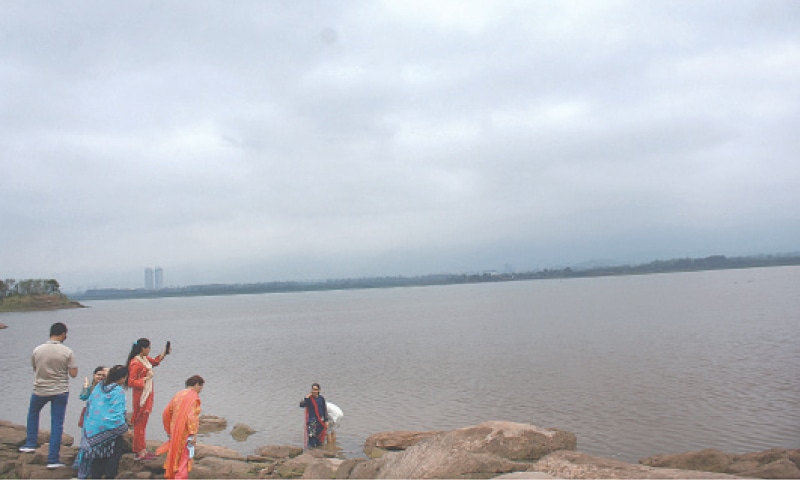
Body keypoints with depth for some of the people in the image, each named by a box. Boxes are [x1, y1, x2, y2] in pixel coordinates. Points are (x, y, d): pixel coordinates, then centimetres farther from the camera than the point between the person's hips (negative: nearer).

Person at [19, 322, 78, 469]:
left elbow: (35, 368, 9)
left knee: (33, 413, 32)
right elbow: (73, 374, -12)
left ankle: (30, 444, 33)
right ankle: (53, 459, 5)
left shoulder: (37, 350, -6)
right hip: (60, 392, -2)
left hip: (40, 390, 2)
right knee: (57, 424, 4)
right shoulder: (67, 352, -14)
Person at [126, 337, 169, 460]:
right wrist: (145, 378, -22)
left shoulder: (145, 359, 7)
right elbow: (131, 382, -22)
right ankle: (140, 452, 3)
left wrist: (163, 354, 15)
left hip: (147, 395, 9)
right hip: (141, 396, -9)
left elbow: (155, 361, 29)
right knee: (140, 423, -2)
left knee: (143, 423, 15)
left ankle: (142, 449, 23)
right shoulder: (135, 363, -19)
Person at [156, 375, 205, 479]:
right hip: (185, 434, -7)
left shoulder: (178, 395, 11)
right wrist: (194, 434, -22)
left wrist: (168, 430, 23)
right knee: (184, 458, 1)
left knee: (174, 455, 20)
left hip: (174, 433, 7)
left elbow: (166, 413, 14)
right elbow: (191, 416, -23)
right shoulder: (194, 396, -12)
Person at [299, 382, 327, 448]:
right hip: (312, 421, -3)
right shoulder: (309, 398, -8)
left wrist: (326, 420, 6)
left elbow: (325, 410, 7)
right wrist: (306, 398, -33)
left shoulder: (321, 398, 0)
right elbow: (301, 405, -22)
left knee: (320, 435, 11)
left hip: (320, 421, 3)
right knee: (311, 435, -10)